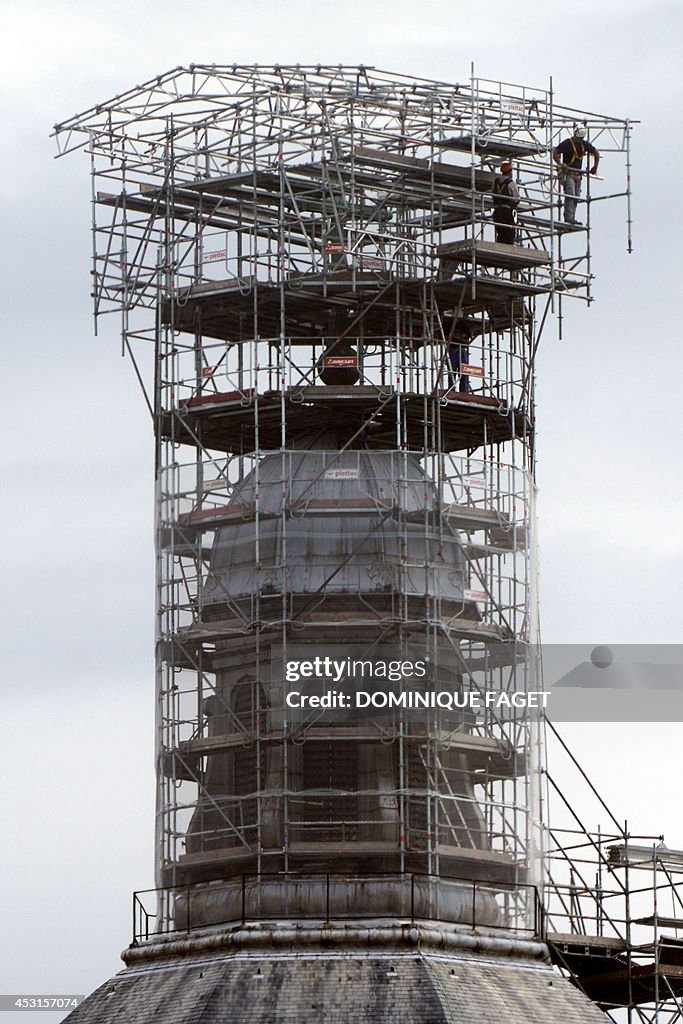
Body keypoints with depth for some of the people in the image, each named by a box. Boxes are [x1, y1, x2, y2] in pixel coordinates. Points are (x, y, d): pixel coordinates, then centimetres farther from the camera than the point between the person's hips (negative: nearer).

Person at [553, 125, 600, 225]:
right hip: (568, 174, -6)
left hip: (578, 174, 6)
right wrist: (560, 164, -25)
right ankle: (569, 218, -20)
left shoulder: (584, 144, 8)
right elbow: (555, 153, -14)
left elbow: (596, 153, 21)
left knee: (576, 198, 5)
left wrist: (595, 167, 15)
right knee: (570, 196, -17)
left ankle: (572, 219, 9)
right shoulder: (567, 143, -9)